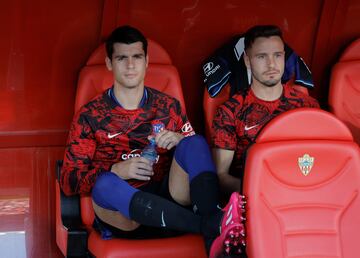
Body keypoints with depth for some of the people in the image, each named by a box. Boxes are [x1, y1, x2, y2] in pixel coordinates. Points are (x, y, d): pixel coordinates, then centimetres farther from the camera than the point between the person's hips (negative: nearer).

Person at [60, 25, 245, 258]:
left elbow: (197, 153, 14)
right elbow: (69, 180, 2)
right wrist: (117, 170, -15)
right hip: (122, 215, -2)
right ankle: (212, 224, -45)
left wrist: (181, 141, -9)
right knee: (105, 184, -35)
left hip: (169, 201, 2)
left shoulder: (169, 106, 14)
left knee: (196, 143, -20)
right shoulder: (90, 116, 8)